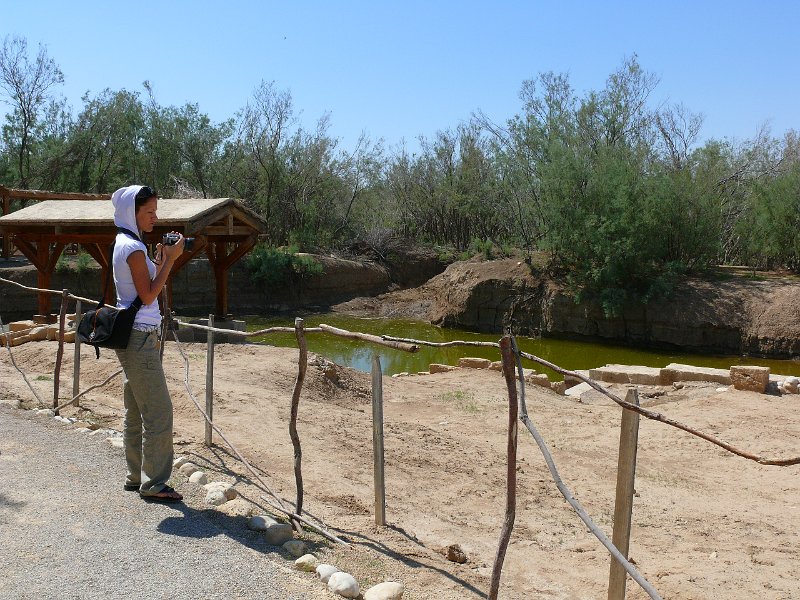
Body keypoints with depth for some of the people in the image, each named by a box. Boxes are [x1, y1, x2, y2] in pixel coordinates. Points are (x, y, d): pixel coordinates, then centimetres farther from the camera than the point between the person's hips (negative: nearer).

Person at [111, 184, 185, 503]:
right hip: (140, 336, -10)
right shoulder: (134, 248, -14)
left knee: (137, 411, 15)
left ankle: (136, 476, 24)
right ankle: (153, 483, 2)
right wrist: (169, 259, -14)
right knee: (159, 412, -5)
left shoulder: (124, 244, 15)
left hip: (133, 336, 10)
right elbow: (148, 296, -17)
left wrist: (160, 259, 8)